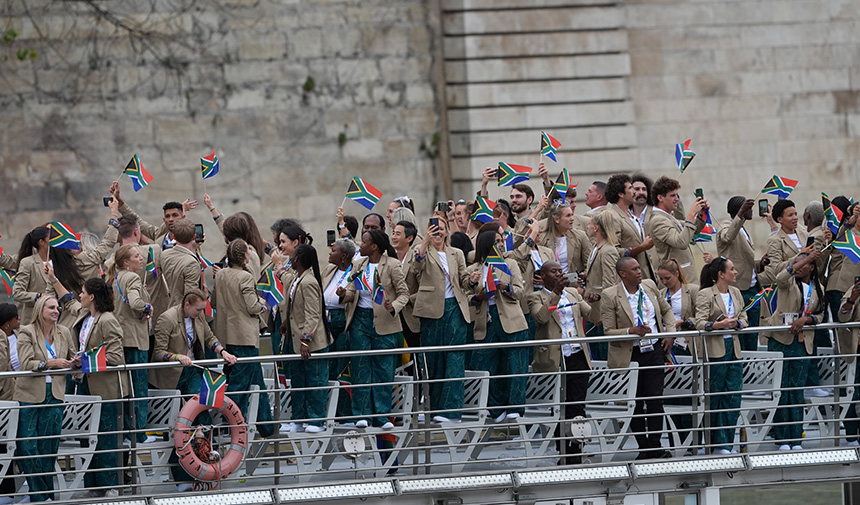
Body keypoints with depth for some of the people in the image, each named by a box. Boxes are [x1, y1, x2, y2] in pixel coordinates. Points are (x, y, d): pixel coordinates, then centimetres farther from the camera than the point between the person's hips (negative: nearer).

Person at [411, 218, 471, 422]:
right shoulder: (425, 252, 6)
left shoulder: (457, 254, 16)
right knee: (434, 358, 2)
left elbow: (464, 281, 16)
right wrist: (425, 241, -26)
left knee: (454, 356, -8)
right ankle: (436, 406, 11)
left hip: (455, 308, 2)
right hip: (432, 310, -2)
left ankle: (451, 409, -13)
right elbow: (416, 267, -15)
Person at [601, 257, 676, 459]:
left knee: (655, 400, -2)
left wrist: (670, 333, 6)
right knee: (635, 402, 3)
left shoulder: (649, 286, 5)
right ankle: (643, 447, 13)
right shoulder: (610, 296, -9)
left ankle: (655, 445, 5)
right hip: (630, 355, -3)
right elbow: (608, 331, -9)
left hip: (654, 350, 3)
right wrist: (632, 331, -24)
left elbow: (667, 310, 20)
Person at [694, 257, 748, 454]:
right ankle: (716, 444, 6)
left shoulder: (736, 293, 14)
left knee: (733, 397, 2)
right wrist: (718, 324, -28)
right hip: (714, 349, -6)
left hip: (733, 347, 6)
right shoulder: (705, 295, -6)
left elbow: (743, 319, 15)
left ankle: (726, 444, 8)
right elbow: (700, 323, -13)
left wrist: (735, 323, -7)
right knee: (715, 397, -1)